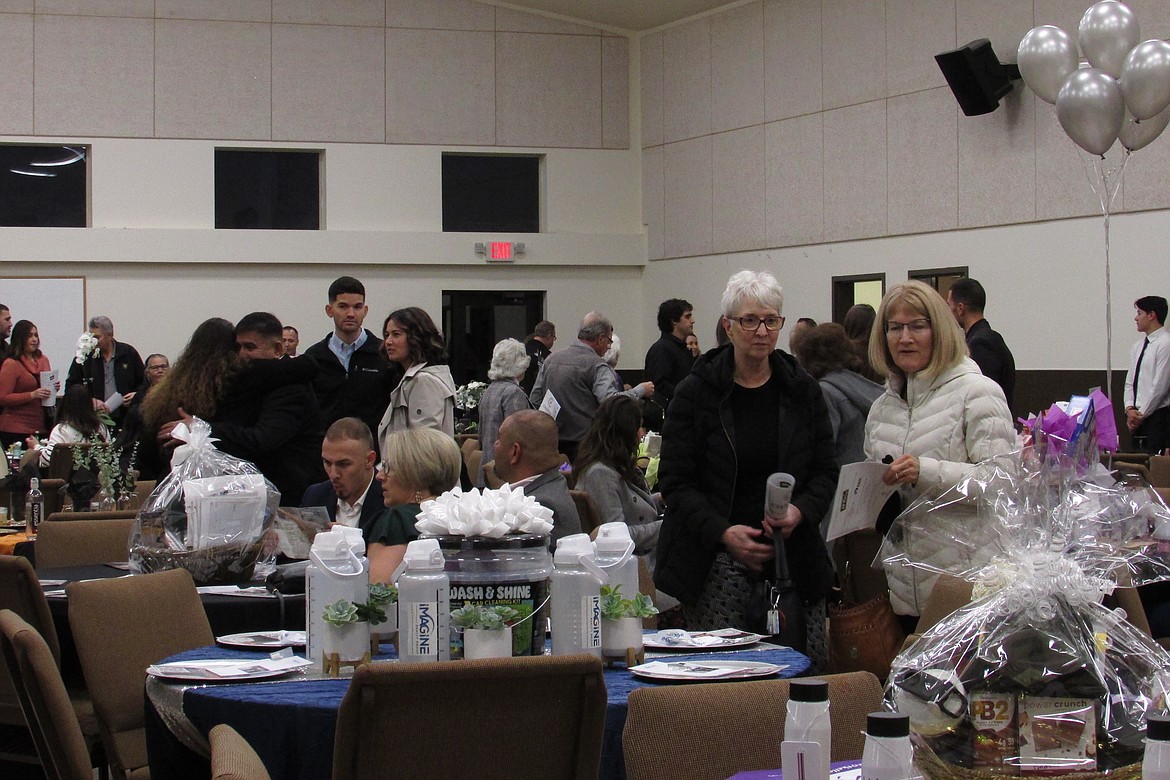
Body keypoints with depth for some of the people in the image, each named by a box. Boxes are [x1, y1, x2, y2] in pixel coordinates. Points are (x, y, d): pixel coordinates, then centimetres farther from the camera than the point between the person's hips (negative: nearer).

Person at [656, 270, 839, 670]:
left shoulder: (802, 391, 9)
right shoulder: (697, 392, 1)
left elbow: (826, 471, 12)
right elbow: (675, 480, -1)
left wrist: (801, 511, -9)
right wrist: (723, 532, -15)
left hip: (794, 557, 3)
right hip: (716, 561, -3)